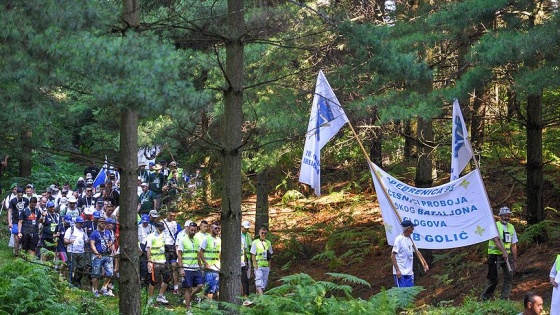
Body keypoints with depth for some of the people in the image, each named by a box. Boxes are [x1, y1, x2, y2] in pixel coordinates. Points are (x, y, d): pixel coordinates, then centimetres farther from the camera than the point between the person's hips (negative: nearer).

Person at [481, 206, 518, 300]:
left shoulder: (511, 227, 13)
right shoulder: (495, 225, -5)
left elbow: (513, 245, 14)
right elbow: (496, 240, -20)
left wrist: (514, 260, 10)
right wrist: (504, 251, -34)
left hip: (507, 255, 5)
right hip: (495, 255, -5)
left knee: (509, 276, -5)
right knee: (494, 279, -6)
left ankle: (504, 298, 2)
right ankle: (484, 298, 9)